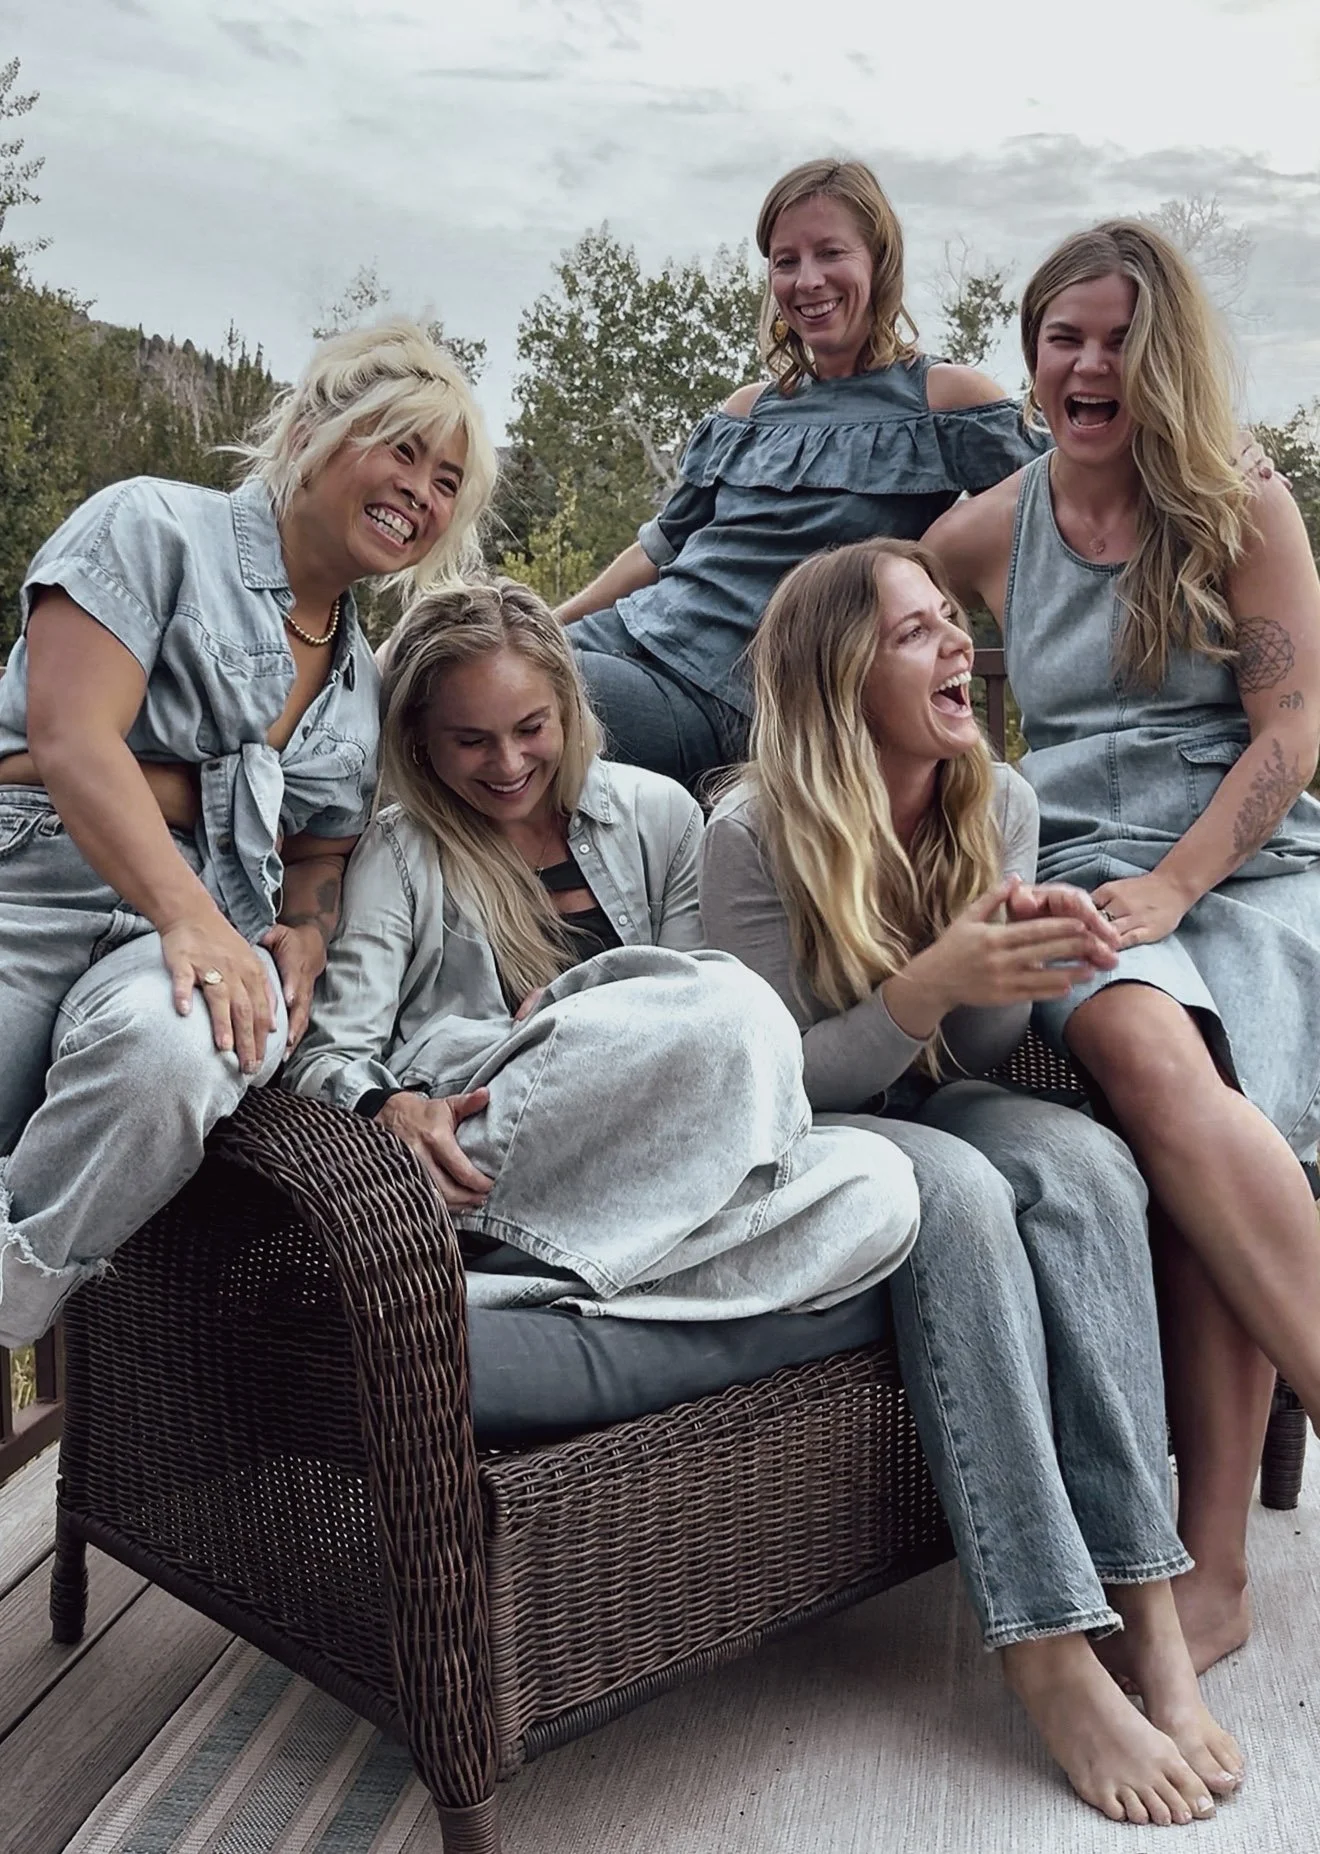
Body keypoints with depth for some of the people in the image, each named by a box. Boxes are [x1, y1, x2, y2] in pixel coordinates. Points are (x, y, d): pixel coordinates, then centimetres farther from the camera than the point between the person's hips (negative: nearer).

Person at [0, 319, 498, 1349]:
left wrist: (305, 939, -1)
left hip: (207, 921, 4)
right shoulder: (158, 527, 3)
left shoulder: (365, 684, 22)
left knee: (167, 1050, -34)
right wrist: (189, 915, -21)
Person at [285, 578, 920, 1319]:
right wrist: (391, 1107, -26)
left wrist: (570, 1017, -7)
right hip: (478, 1165, -5)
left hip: (633, 1166, 5)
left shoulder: (658, 816, 14)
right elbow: (326, 1055, -3)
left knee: (877, 1189, -26)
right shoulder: (400, 857, 5)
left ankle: (513, 1285, -26)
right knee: (734, 1003, -29)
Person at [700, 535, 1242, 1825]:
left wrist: (1022, 965, -20)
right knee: (958, 1190, -35)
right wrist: (932, 982, -31)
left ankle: (1145, 1613, -27)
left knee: (1084, 1160, -27)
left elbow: (967, 1057, 3)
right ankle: (1048, 1650, -31)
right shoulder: (756, 835, -18)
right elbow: (778, 1080, -16)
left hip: (924, 1108, 5)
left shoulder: (999, 805, -3)